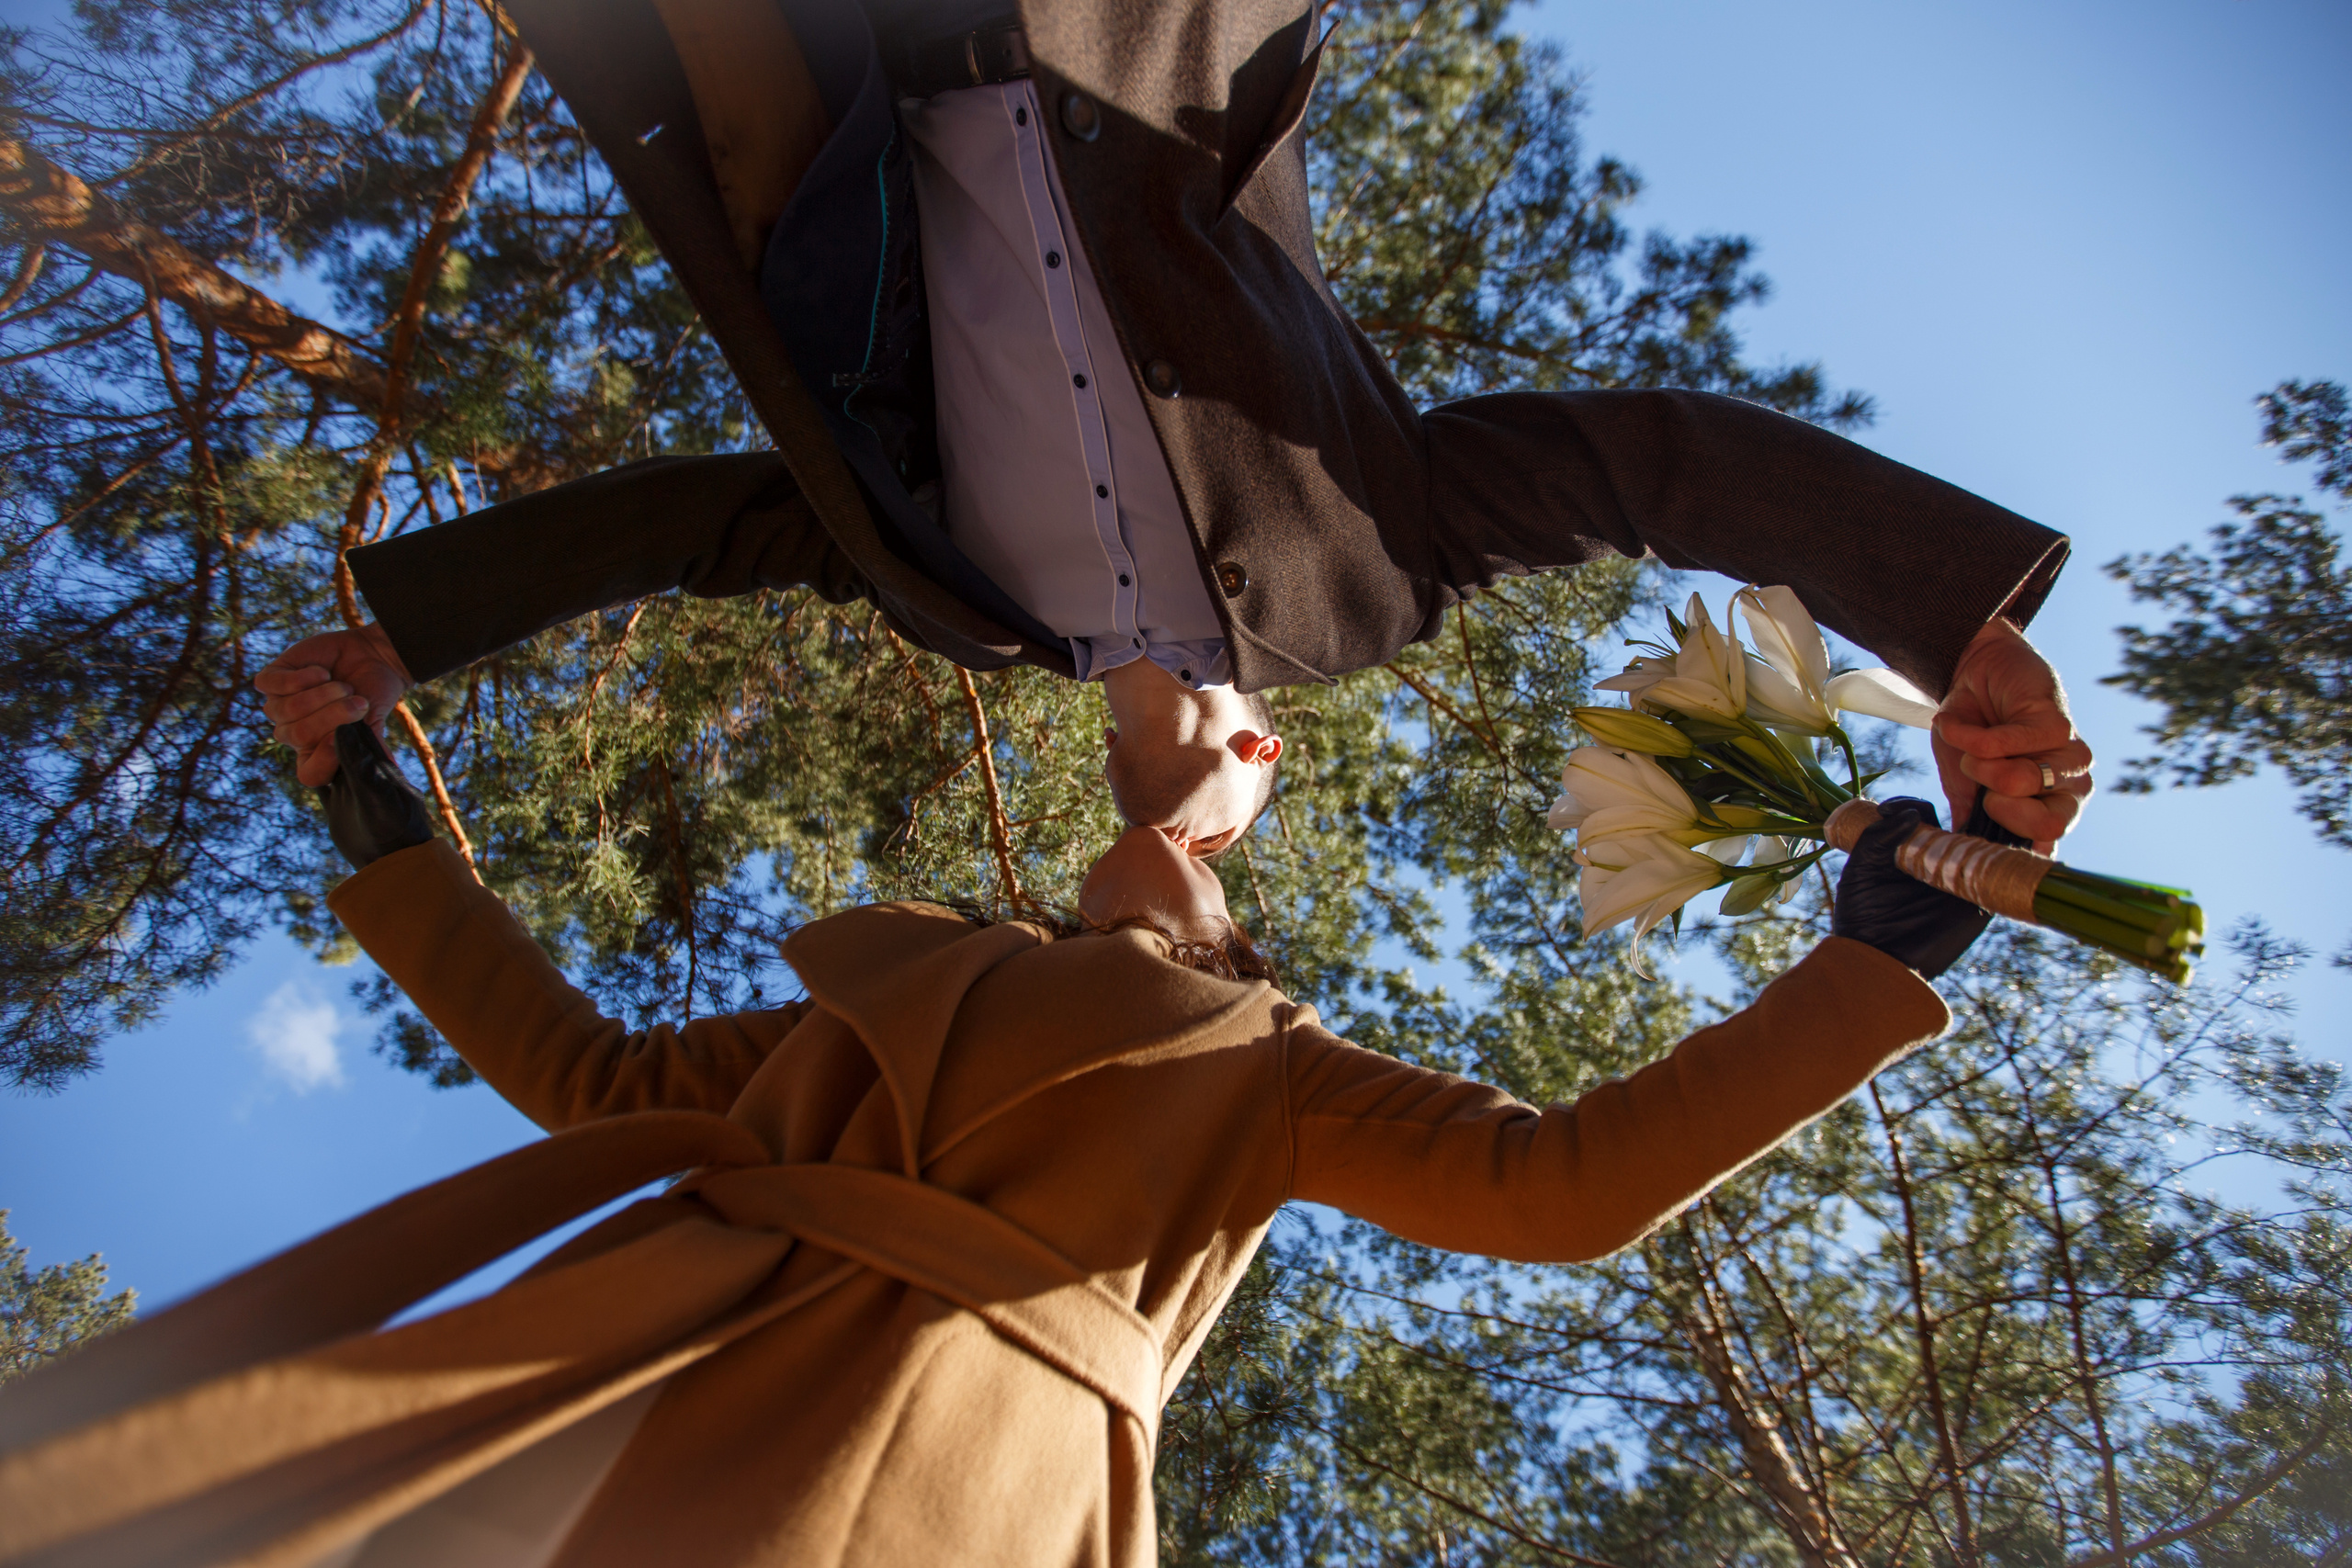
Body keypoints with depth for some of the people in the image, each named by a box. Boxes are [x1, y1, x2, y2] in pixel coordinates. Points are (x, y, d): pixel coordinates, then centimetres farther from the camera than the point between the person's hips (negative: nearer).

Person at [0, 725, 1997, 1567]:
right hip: (651, 1369, 5)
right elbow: (581, 1068, 34)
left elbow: (1564, 1177, 11)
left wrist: (1873, 960, 9)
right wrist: (397, 844, 38)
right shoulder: (907, 981, 31)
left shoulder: (1266, 1070, 22)